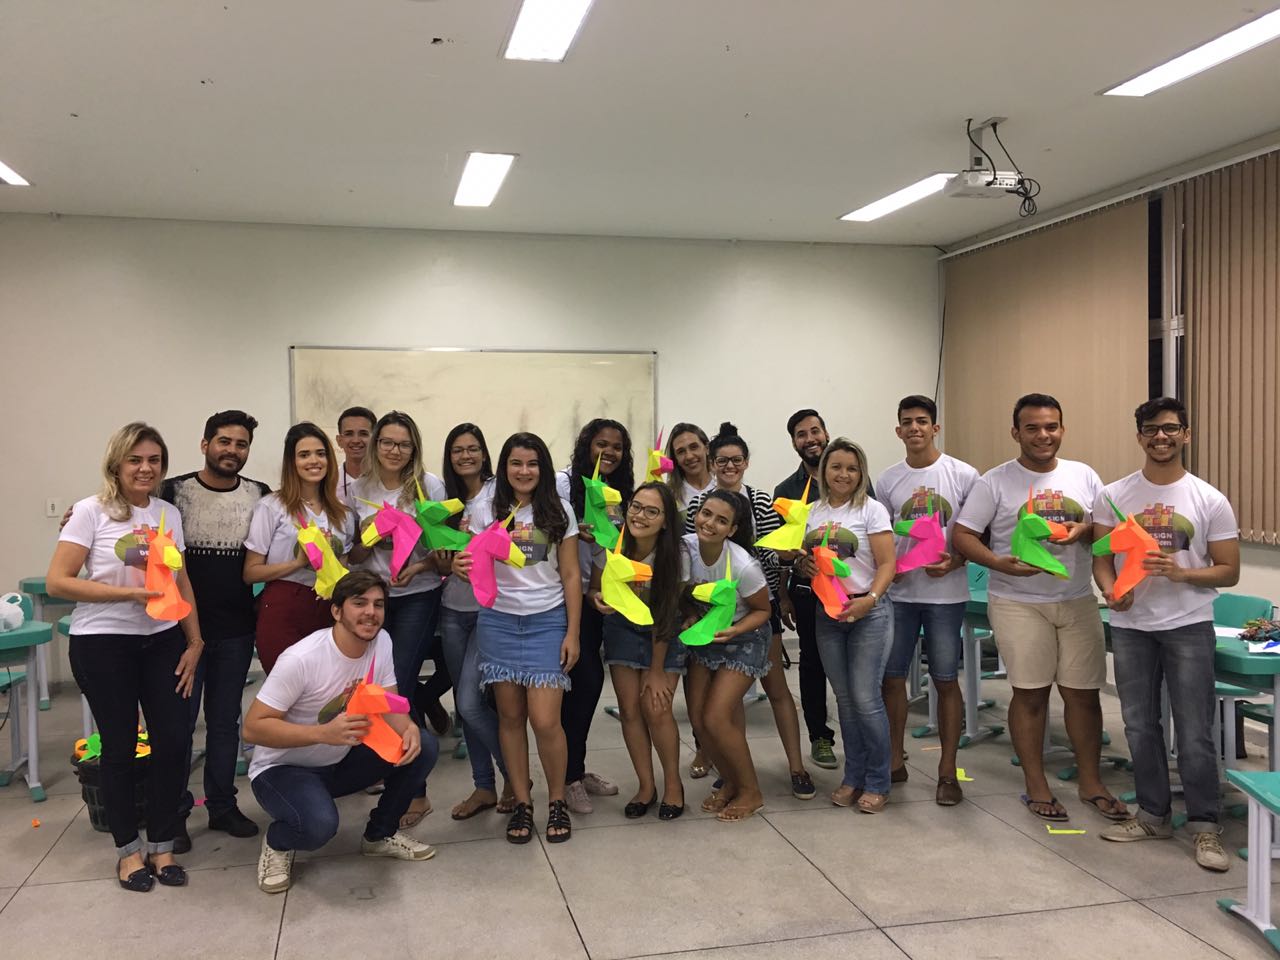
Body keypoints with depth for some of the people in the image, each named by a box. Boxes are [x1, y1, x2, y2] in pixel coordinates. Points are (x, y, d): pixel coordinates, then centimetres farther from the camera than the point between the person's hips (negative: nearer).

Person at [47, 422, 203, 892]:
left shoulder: (169, 514, 7)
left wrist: (194, 642, 5)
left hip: (163, 642, 4)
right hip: (103, 644, -4)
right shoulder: (91, 511, -7)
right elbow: (58, 581, -11)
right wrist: (128, 593, -19)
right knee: (120, 746, 5)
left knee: (174, 740, 0)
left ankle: (161, 846, 18)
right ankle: (128, 850, 22)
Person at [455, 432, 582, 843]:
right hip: (498, 621, 1)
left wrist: (572, 632, -3)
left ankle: (557, 801, 12)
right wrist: (462, 567, -22)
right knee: (510, 716, 4)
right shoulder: (485, 511, 4)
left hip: (547, 622, -1)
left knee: (545, 720, -8)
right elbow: (474, 568, 3)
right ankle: (522, 802, 18)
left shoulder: (559, 512, 2)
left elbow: (571, 576, 3)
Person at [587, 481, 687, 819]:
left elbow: (663, 616, -19)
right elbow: (594, 589, -5)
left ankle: (673, 785, 11)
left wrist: (657, 670, -14)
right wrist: (599, 599, -30)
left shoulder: (673, 556, -26)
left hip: (663, 633, -2)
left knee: (656, 709, -10)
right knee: (630, 710, -2)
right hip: (623, 628, 2)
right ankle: (646, 786, 15)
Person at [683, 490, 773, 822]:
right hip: (703, 637, 5)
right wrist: (691, 617, -18)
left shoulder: (743, 565, -30)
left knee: (716, 718, -12)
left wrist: (733, 630, -29)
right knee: (697, 718, 1)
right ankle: (729, 782, 27)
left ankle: (750, 791, 11)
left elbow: (762, 610, -13)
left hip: (743, 640, -5)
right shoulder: (684, 547, -18)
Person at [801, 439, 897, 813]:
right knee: (844, 698, 10)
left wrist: (869, 599, -24)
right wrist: (804, 566, -7)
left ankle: (877, 783, 8)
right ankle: (853, 777, 21)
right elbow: (803, 560, 17)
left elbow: (887, 565, -9)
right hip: (826, 613, 4)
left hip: (868, 613, -4)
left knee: (865, 698, -6)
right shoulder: (813, 513, 9)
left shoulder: (871, 510, -4)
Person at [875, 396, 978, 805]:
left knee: (946, 680, 4)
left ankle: (947, 772, 15)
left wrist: (955, 560, -16)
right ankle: (894, 762, 23)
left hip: (945, 593, -3)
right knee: (891, 677, 7)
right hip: (898, 592, 3)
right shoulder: (887, 481, 5)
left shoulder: (963, 475, -3)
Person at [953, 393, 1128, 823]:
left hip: (1077, 600, 3)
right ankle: (1036, 785, 16)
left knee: (1083, 691, 7)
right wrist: (1000, 563, -22)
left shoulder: (1084, 476, 7)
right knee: (1030, 692, 2)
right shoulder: (995, 482, -4)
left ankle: (1091, 783, 21)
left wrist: (1083, 530, -12)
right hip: (1018, 603, -3)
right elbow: (962, 535, -6)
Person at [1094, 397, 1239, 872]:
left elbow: (1229, 570, -1)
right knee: (1140, 726, 12)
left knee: (1195, 734, 0)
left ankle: (1204, 826, 13)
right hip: (1130, 625, 3)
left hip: (1188, 627, -2)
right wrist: (1111, 590, -16)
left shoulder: (1210, 501, -3)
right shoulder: (1113, 496, 2)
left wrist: (1182, 573, -19)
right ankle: (1154, 816, 26)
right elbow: (1101, 557, 5)